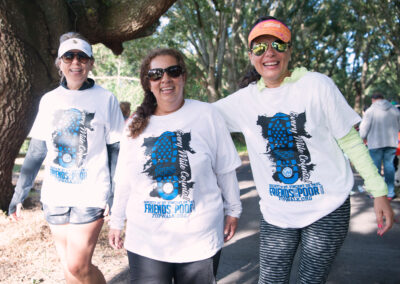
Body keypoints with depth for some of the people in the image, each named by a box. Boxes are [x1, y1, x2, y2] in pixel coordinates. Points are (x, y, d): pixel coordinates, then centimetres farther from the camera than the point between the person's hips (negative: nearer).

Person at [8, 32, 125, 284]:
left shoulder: (106, 100, -4)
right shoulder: (49, 100, 6)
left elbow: (117, 149, -1)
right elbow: (37, 150, 10)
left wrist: (116, 193, -8)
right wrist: (20, 193, 9)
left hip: (91, 195, -4)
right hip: (55, 196, 4)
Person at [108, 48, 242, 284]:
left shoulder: (206, 115, -6)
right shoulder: (136, 125, 3)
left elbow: (225, 170, 1)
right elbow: (124, 180, 9)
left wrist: (233, 210, 6)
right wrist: (117, 222, 13)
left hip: (200, 240, -2)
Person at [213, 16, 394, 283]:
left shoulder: (317, 85, -9)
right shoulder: (245, 99, -1)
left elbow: (350, 141, -4)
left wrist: (379, 192, -3)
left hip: (328, 210, -2)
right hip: (276, 213, 3)